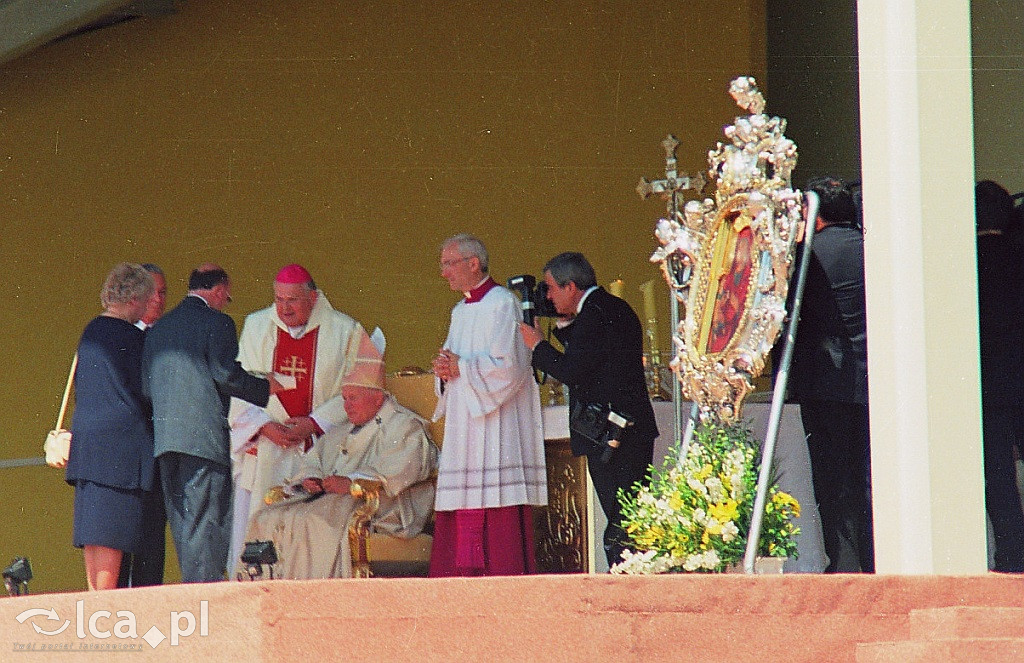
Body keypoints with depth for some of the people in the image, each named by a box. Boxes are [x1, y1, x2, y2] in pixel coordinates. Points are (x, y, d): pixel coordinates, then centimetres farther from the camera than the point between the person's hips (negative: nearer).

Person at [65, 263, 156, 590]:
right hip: (120, 442, -8)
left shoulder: (91, 331, 12)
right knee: (112, 527, -8)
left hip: (86, 439, 8)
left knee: (94, 526, 9)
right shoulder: (130, 337, -12)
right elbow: (142, 392, -8)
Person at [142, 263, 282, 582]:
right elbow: (226, 374, -12)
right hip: (204, 436, -6)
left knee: (182, 525, 9)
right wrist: (265, 387, 1)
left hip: (163, 436, 6)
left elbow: (145, 386, 16)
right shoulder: (216, 321, -2)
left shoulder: (157, 328, 18)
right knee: (207, 523, -6)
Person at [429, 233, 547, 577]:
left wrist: (460, 367, -9)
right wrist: (444, 370, 2)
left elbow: (508, 366, -17)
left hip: (494, 425, -9)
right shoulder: (461, 311, 19)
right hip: (464, 426, 9)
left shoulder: (502, 304, -8)